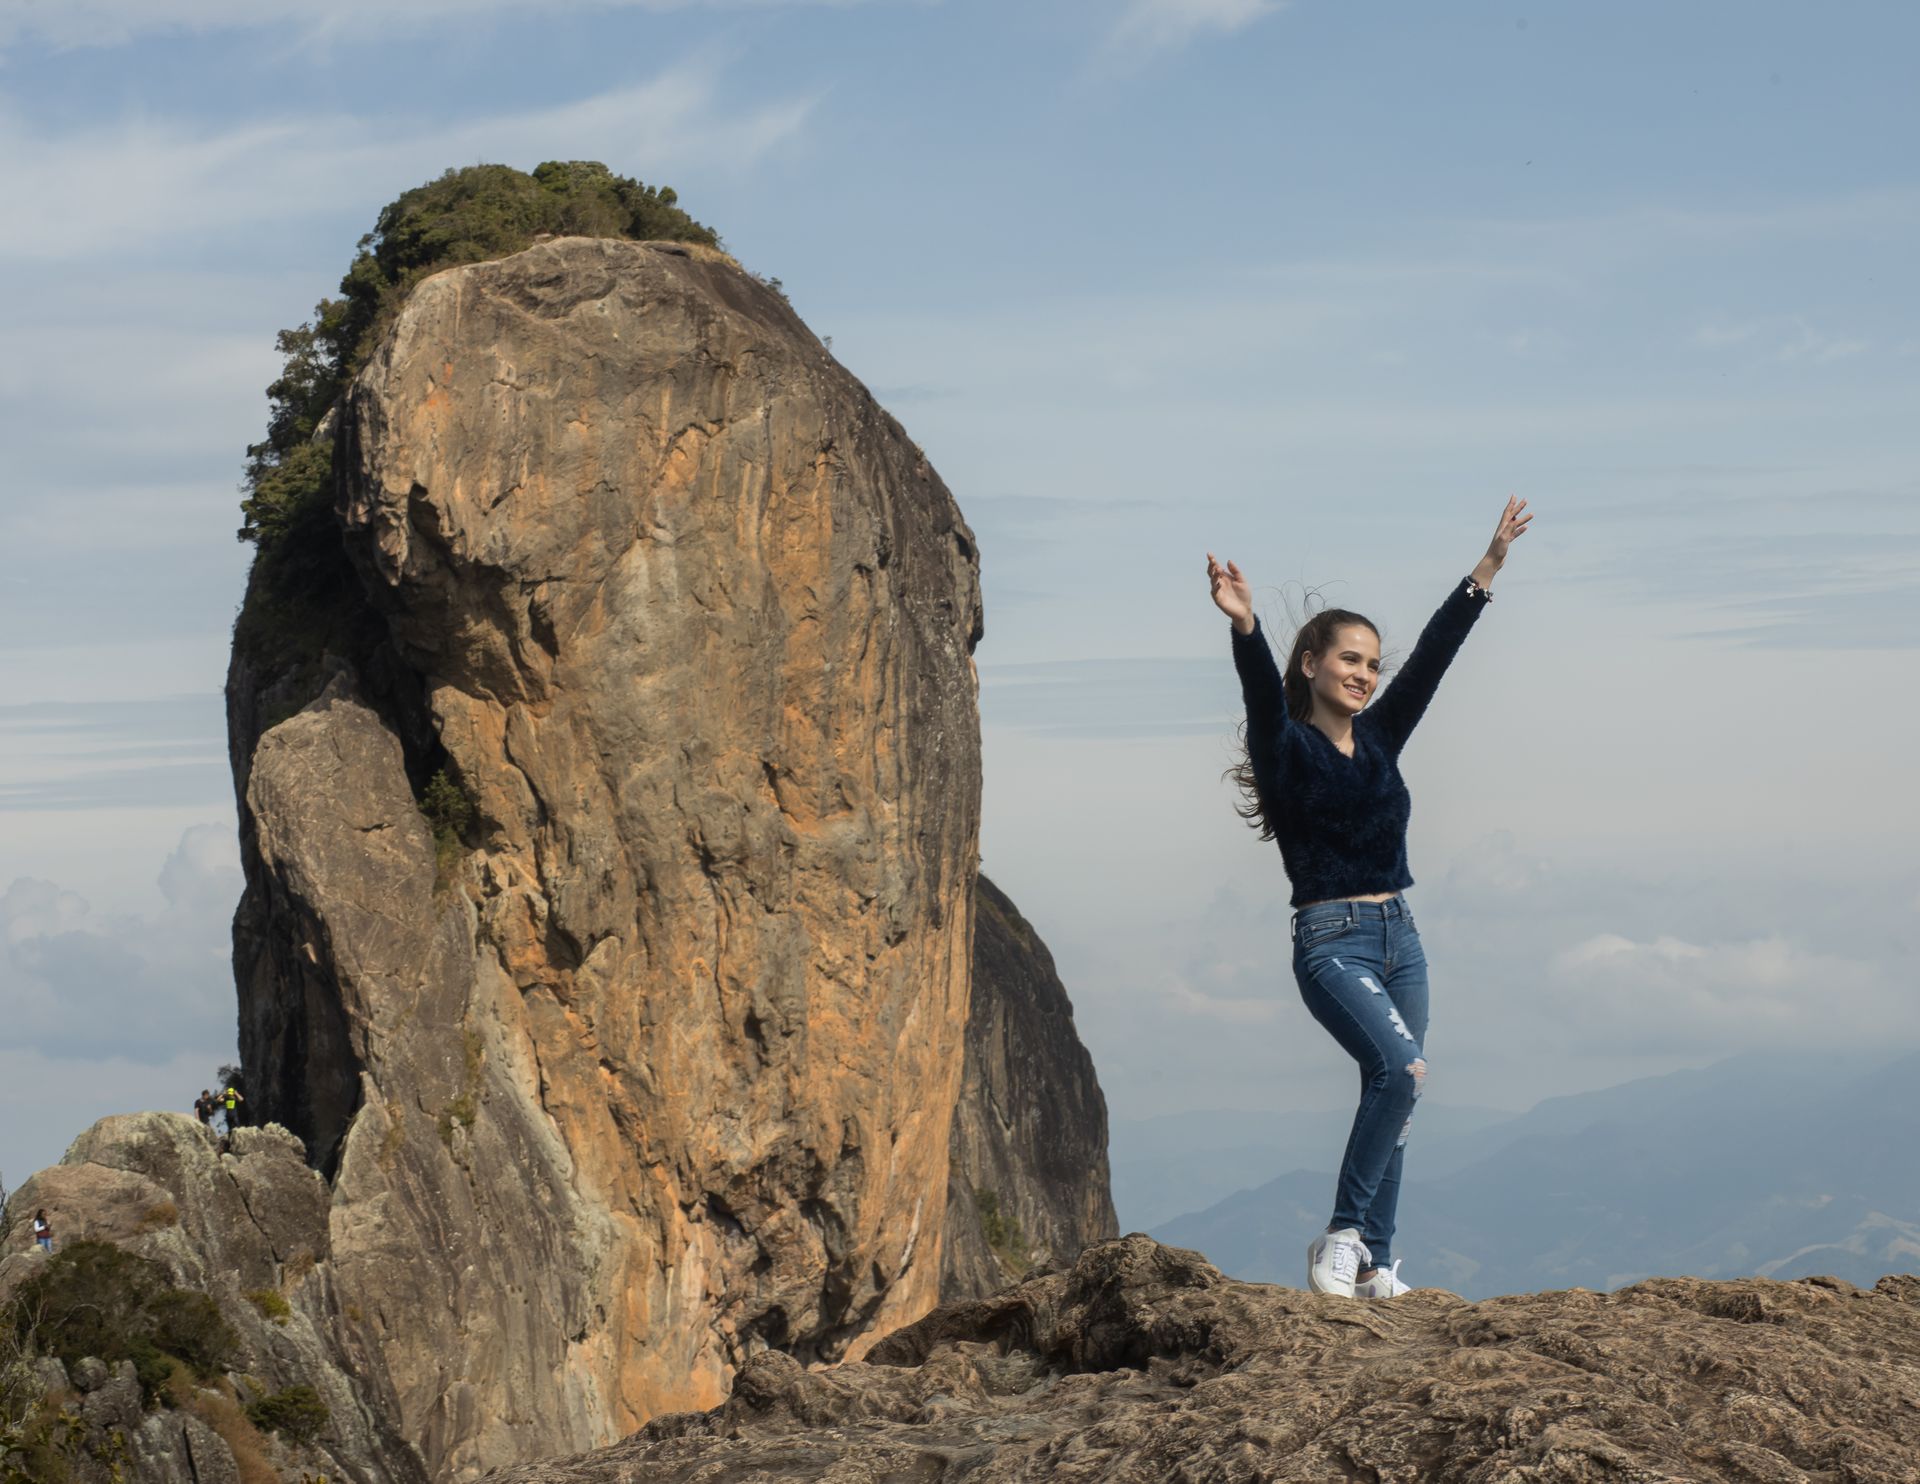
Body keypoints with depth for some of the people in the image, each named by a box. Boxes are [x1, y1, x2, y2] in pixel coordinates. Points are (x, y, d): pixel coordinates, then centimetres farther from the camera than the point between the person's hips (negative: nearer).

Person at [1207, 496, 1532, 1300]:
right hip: (1331, 941, -7)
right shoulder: (1287, 748, -6)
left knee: (1392, 1093, 7)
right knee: (1402, 1068, -26)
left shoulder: (1379, 739, 11)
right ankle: (1341, 1235, -18)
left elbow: (1432, 654, 11)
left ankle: (1374, 1264, 14)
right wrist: (1245, 626, -44)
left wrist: (1487, 569, 9)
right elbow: (1262, 692, -26)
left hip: (1399, 938, 7)